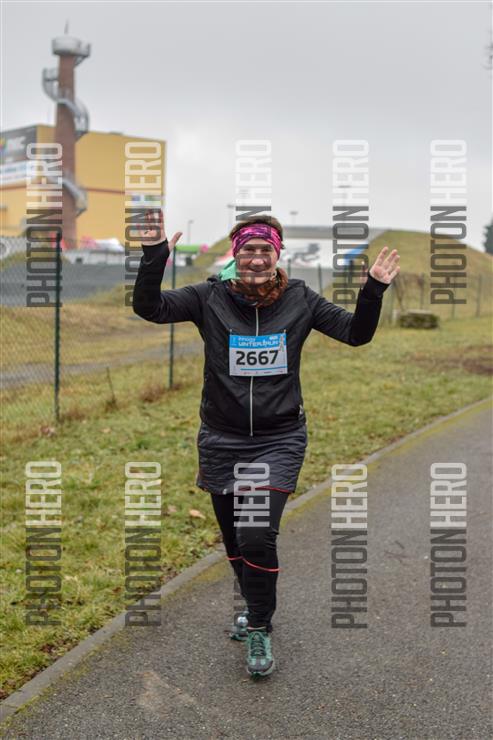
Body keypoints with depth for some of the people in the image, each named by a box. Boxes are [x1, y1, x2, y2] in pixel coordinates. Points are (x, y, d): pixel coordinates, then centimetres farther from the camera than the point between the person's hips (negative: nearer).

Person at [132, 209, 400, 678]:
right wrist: (154, 257, -28)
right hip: (221, 440, 2)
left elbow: (355, 333, 2)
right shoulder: (210, 297, -5)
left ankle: (260, 627, 9)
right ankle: (254, 604, 44)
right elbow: (148, 307, -14)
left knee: (257, 535, -14)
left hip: (279, 440, -1)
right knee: (233, 538, 16)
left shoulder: (299, 300, -2)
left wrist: (373, 291, -15)